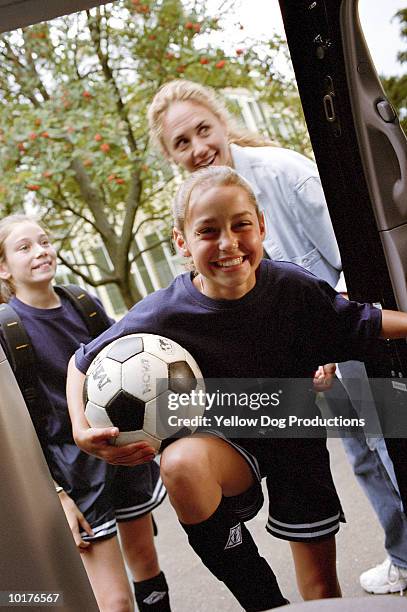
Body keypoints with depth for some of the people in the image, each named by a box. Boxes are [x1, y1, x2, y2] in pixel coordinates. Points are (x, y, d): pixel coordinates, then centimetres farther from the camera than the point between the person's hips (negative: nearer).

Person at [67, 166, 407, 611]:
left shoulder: (294, 287, -19)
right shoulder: (163, 315, -23)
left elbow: (358, 324, -2)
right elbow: (83, 362, -10)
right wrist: (82, 429, -25)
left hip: (297, 437, 2)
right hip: (226, 440, -2)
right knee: (181, 464, -37)